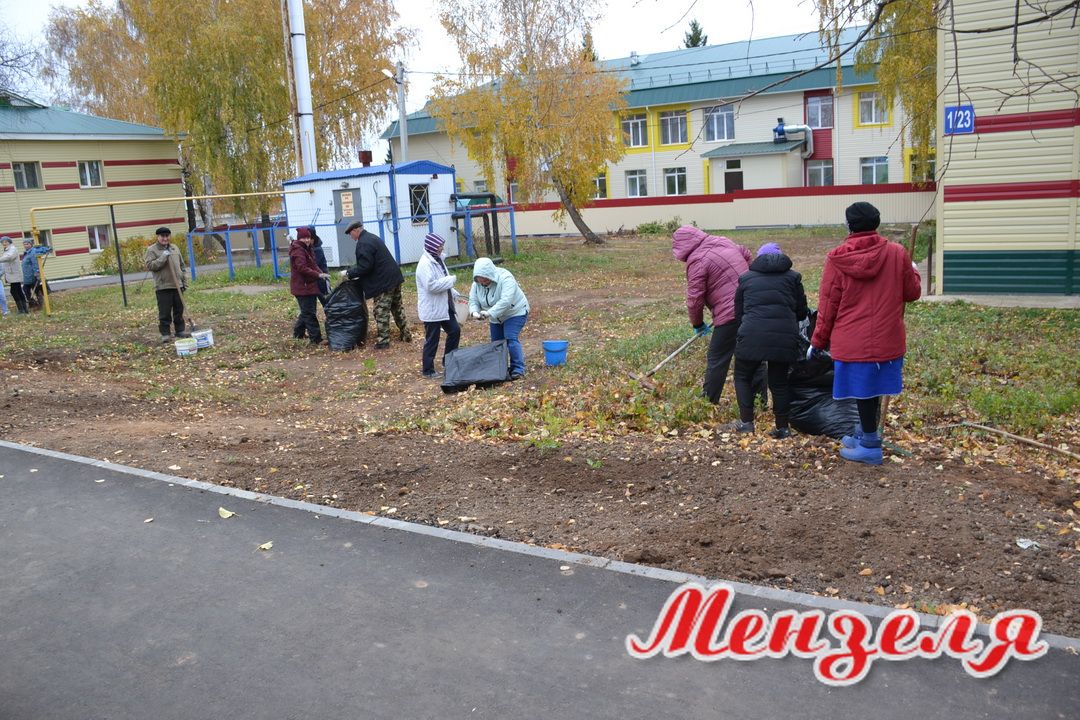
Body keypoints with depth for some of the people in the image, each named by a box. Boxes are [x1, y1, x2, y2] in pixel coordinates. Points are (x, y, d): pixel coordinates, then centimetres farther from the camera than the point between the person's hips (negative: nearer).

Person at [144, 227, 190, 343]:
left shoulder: (175, 248, 14)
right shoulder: (152, 250, -1)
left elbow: (182, 266, 17)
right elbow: (150, 265, -13)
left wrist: (184, 281, 11)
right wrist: (163, 257, -19)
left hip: (177, 285, 5)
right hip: (162, 287, -5)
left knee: (179, 310, 11)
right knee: (164, 312, -3)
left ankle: (180, 330, 21)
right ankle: (165, 333, 3)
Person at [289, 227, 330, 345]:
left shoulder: (308, 249, 16)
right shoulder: (298, 250, -16)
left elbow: (313, 264, 19)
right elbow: (302, 268, -25)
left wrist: (320, 273, -1)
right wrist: (318, 275, -29)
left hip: (309, 285, 10)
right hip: (302, 286, -10)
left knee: (306, 311, 18)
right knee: (309, 313, -8)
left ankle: (298, 333, 31)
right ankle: (316, 338, -8)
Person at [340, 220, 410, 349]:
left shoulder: (363, 243, -17)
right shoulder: (372, 237, 16)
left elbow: (364, 267, -22)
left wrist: (349, 273, -9)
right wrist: (353, 272, 22)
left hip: (383, 282, -10)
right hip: (394, 277, 10)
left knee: (381, 312, -3)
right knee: (397, 308, 17)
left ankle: (383, 341, 0)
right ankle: (406, 335, 24)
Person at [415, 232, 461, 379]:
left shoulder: (437, 260, 10)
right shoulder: (425, 264, -21)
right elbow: (431, 285, -29)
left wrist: (453, 293, 14)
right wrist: (450, 280, -20)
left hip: (444, 306, 10)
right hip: (432, 310, -10)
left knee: (455, 330, 15)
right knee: (432, 340, 0)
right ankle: (427, 370, 12)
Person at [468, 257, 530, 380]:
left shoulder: (505, 278, -30)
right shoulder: (477, 284, -7)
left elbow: (505, 301, -39)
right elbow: (473, 300, -6)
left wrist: (489, 313, -45)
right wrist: (474, 312, -29)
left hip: (515, 313, -7)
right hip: (496, 318, 7)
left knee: (511, 339, -22)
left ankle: (518, 369, -20)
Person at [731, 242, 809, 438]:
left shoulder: (746, 278, 17)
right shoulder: (792, 277, 15)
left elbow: (738, 314, 18)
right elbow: (802, 312, 16)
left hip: (751, 336, -1)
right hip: (784, 338, 1)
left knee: (743, 377, 19)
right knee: (779, 382, 15)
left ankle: (746, 422, 15)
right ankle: (783, 428, 19)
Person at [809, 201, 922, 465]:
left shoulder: (837, 259, -7)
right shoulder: (897, 253, -2)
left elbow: (827, 305, -2)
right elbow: (912, 292, 8)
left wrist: (818, 341, 8)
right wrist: (913, 272, 30)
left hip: (852, 341, -2)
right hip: (887, 338, 3)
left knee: (863, 389, 5)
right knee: (873, 388, 15)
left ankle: (870, 445, 14)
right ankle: (865, 433, 31)